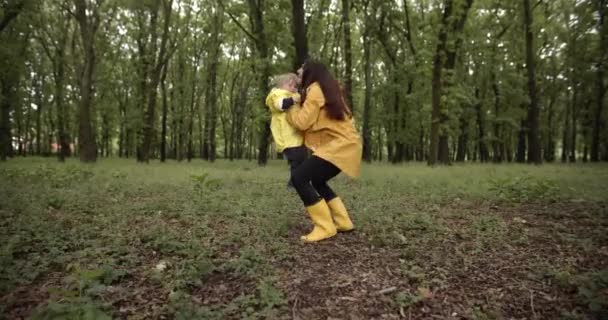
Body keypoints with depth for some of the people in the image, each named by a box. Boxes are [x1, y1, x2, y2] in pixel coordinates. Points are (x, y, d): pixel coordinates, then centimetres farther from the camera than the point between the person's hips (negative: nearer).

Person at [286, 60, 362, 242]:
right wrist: (298, 105, 13)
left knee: (299, 178, -16)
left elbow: (303, 122, -12)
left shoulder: (315, 89, -7)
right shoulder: (328, 88, 22)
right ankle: (343, 222, 20)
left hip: (339, 145, -10)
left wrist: (289, 108, 5)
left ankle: (325, 227, -13)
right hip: (343, 143, 10)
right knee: (317, 182, 22)